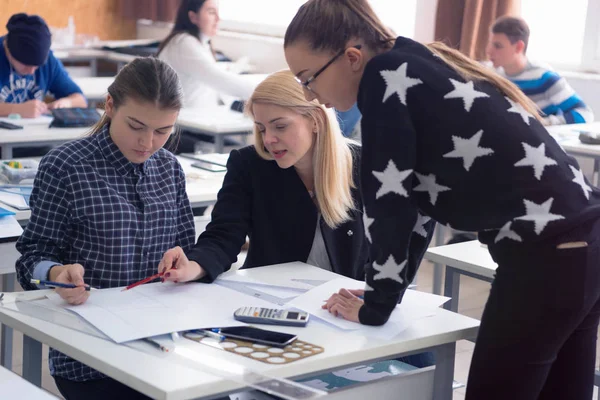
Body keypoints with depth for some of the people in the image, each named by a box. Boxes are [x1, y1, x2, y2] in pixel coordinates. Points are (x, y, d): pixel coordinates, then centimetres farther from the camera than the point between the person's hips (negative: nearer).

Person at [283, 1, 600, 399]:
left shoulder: (384, 76, -11)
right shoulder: (415, 70, 15)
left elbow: (387, 200, -13)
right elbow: (415, 199, 18)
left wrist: (376, 306, -2)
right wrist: (383, 294, 17)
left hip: (547, 259, -9)